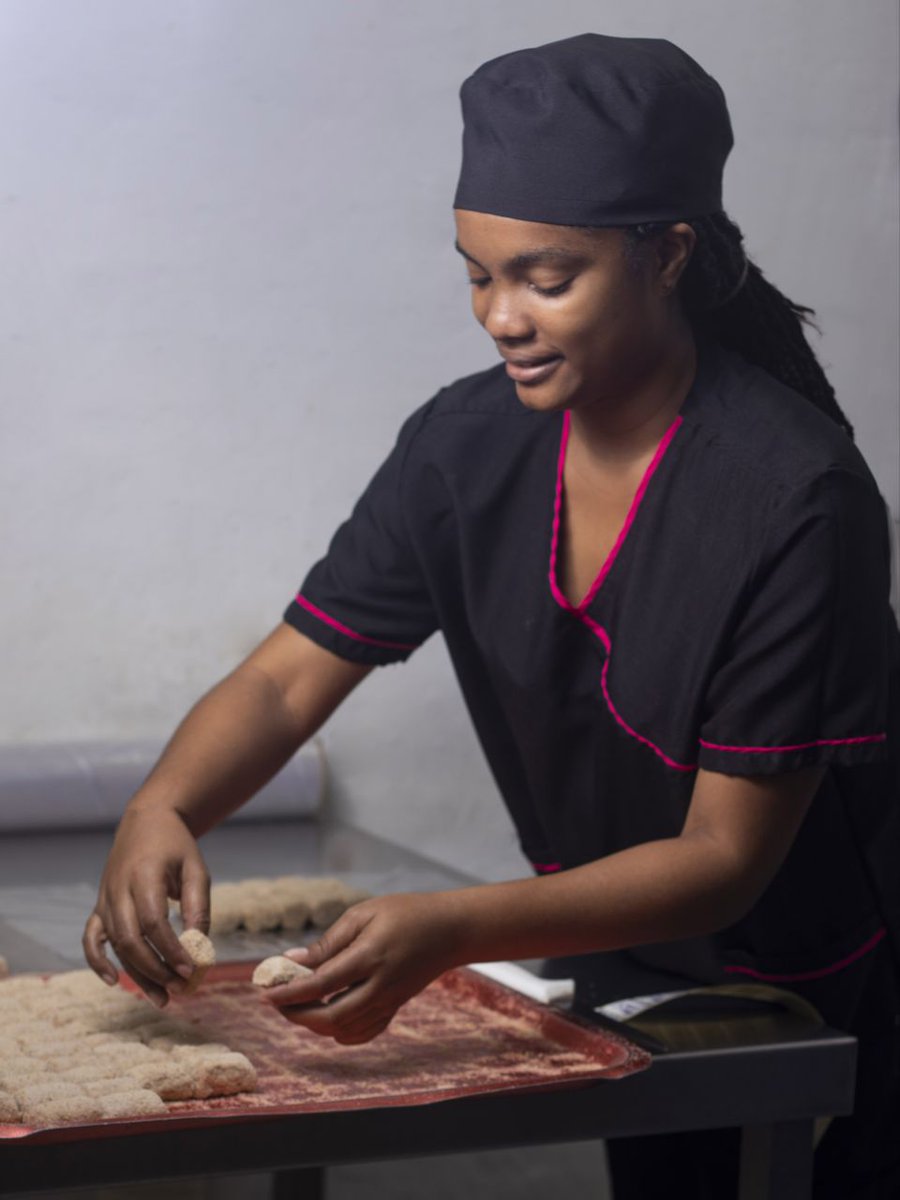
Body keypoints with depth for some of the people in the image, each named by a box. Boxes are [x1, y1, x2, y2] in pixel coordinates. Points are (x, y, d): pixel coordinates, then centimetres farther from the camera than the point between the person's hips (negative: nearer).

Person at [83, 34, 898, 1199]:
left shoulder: (795, 500, -29)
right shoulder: (466, 448, -11)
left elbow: (727, 858, -27)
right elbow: (286, 679, -8)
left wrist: (447, 931, -39)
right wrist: (162, 807, -30)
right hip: (621, 978, 5)